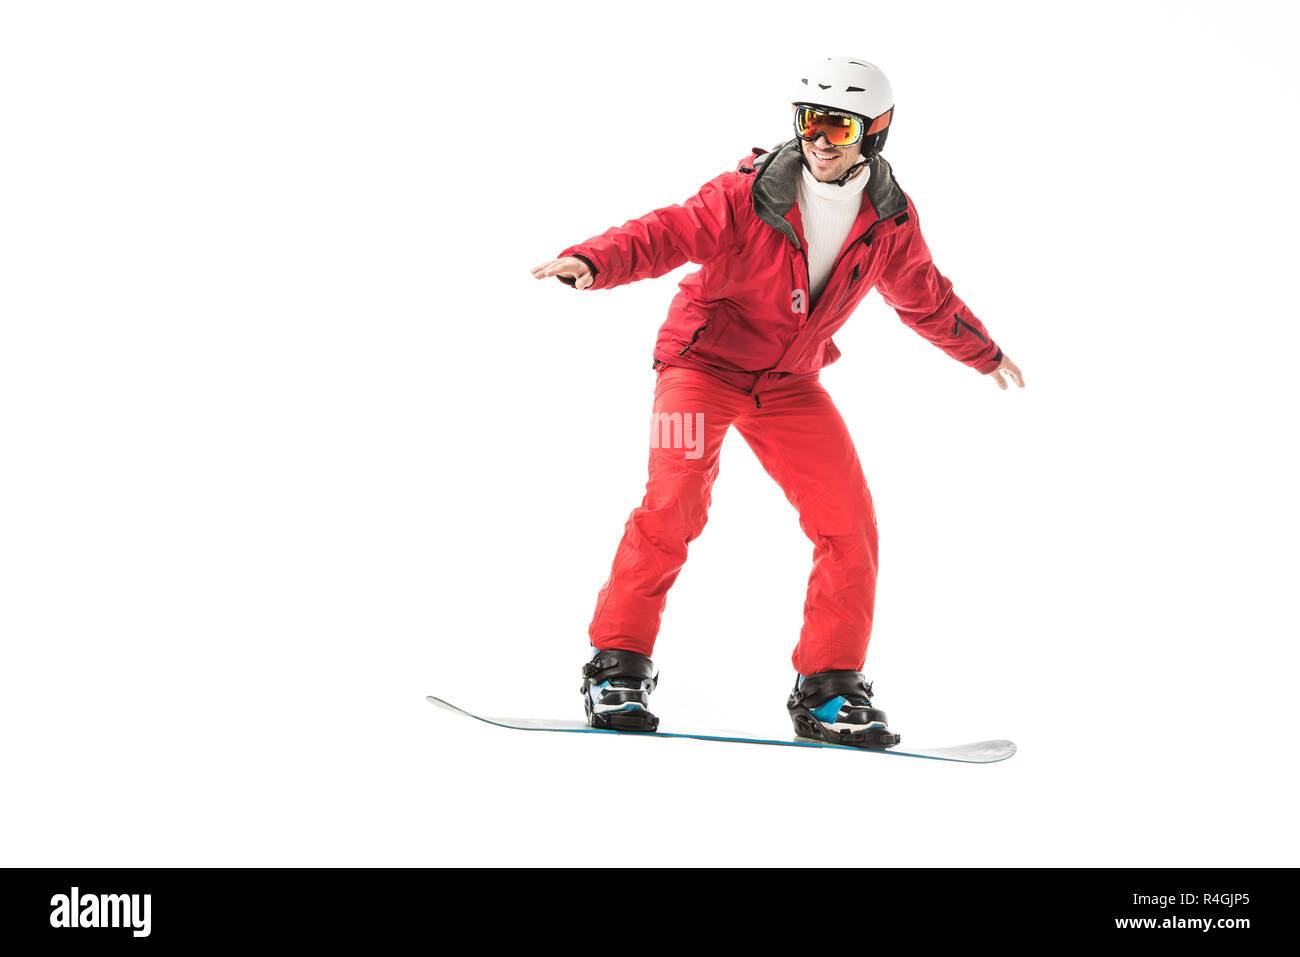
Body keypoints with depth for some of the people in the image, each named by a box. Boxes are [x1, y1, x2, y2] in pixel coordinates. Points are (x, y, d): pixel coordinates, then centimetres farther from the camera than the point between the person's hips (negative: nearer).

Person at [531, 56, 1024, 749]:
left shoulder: (890, 222, -3)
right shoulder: (748, 194, -18)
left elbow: (924, 298, 15)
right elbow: (668, 232, -23)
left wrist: (985, 355, 28)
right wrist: (593, 260, -43)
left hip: (790, 382, 5)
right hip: (703, 361, -4)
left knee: (850, 527, -5)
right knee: (675, 504, -23)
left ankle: (827, 692, 6)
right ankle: (617, 666, -11)